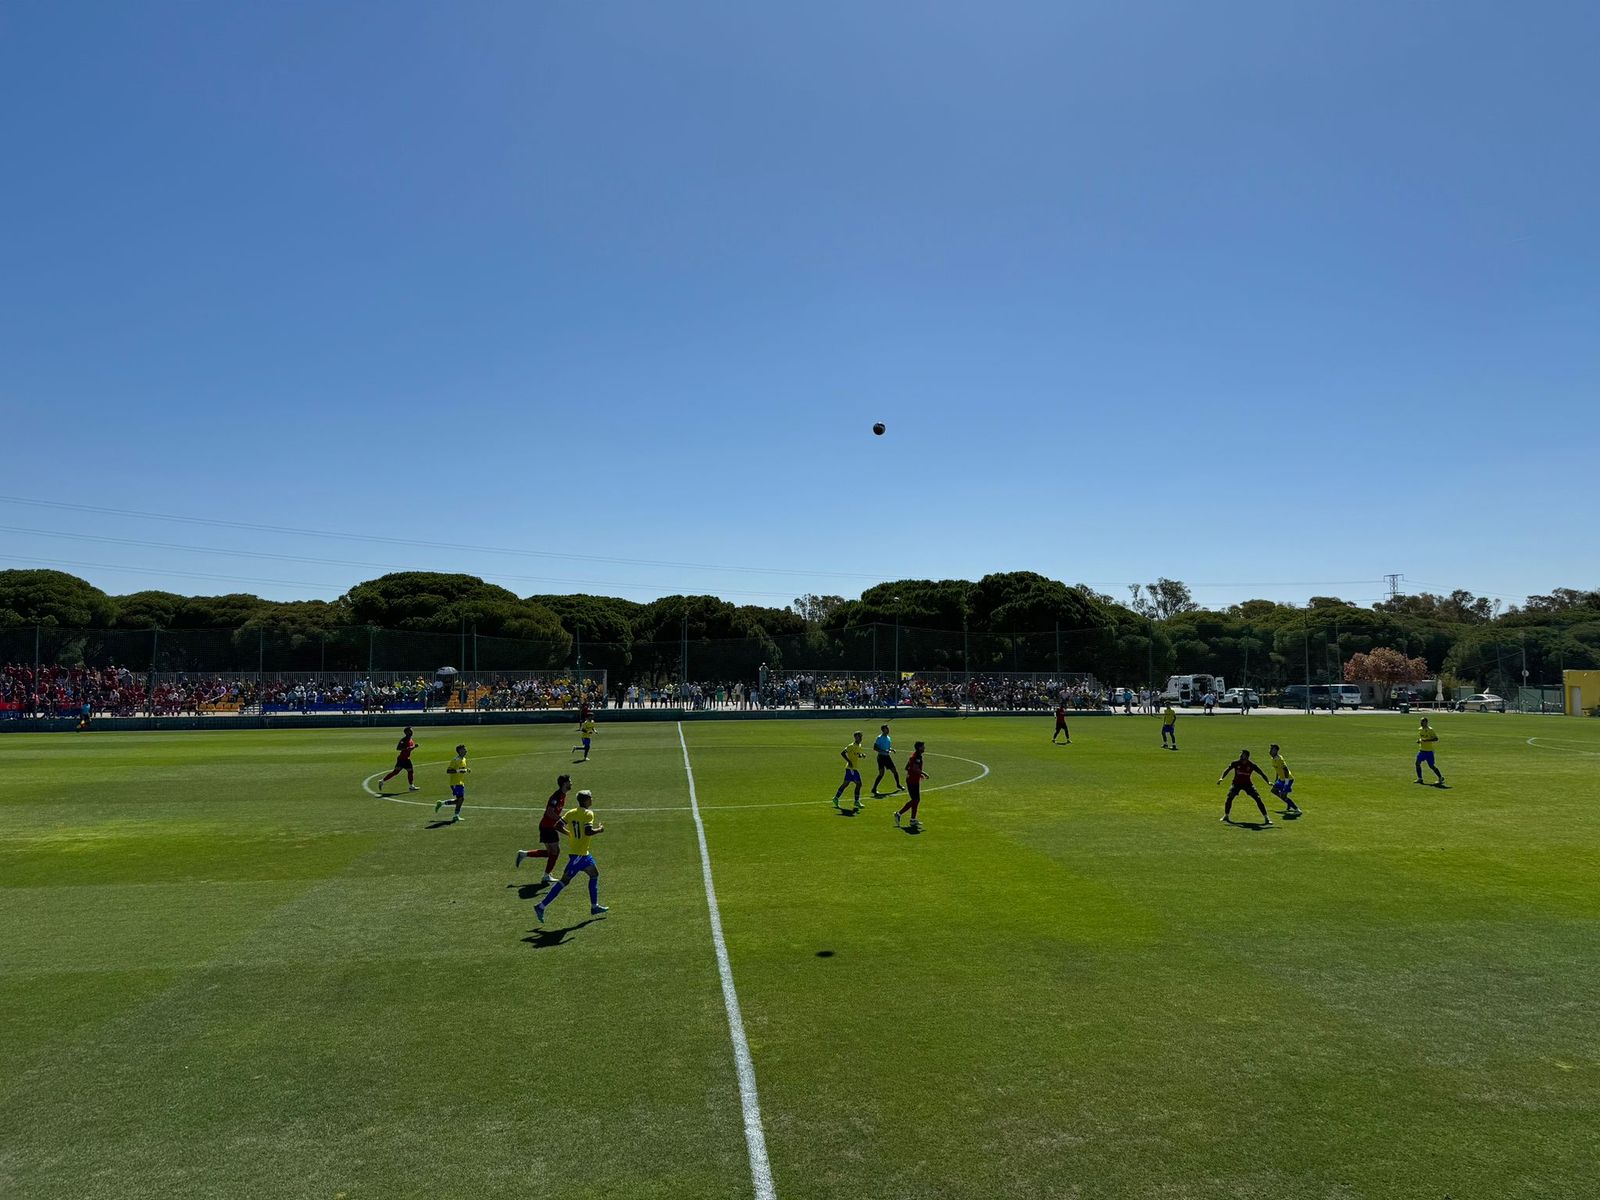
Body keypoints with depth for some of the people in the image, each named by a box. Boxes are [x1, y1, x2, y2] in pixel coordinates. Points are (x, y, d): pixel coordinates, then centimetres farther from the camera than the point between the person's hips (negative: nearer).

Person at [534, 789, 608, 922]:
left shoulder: (571, 812, 6)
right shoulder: (588, 814, -16)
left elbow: (558, 826, 2)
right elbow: (588, 832, -28)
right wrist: (599, 830, -11)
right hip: (578, 854, -9)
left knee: (594, 874, 20)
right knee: (564, 881, -6)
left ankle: (594, 907, 27)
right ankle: (541, 907, -4)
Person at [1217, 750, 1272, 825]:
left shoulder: (1252, 765, -15)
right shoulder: (1235, 763, -14)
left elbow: (1261, 773, -12)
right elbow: (1227, 770, -14)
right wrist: (1221, 778, -29)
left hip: (1247, 784, 0)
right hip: (1236, 783, 0)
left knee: (1258, 799, -10)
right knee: (1229, 797, -17)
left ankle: (1266, 817, 3)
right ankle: (1226, 816, 0)